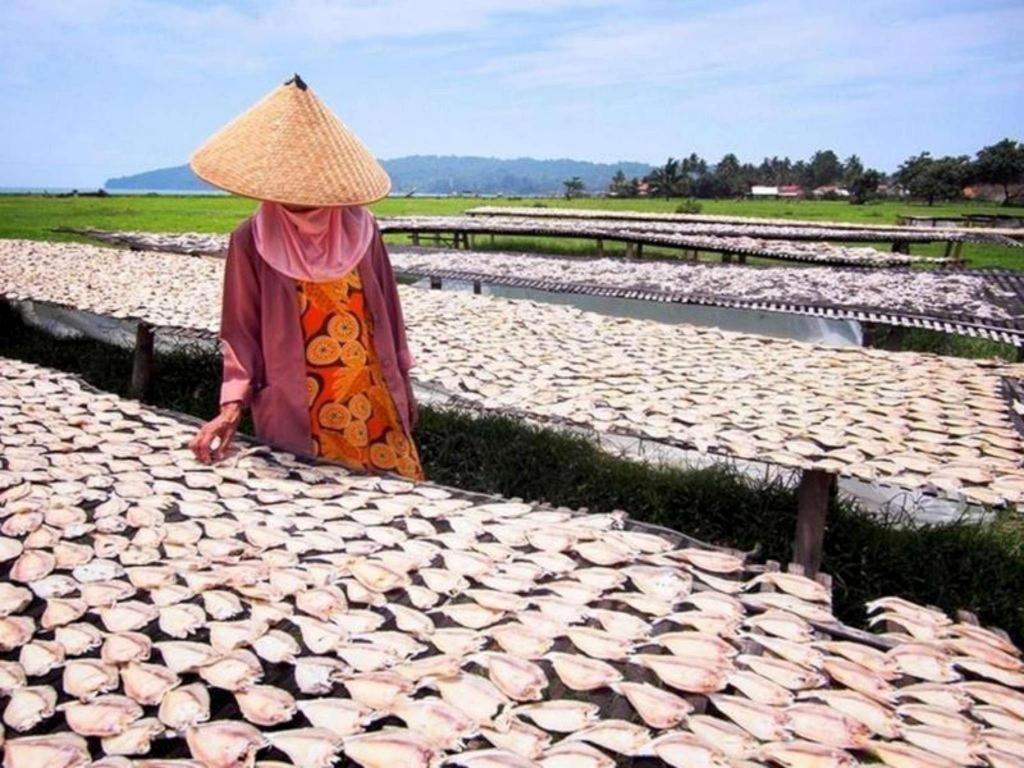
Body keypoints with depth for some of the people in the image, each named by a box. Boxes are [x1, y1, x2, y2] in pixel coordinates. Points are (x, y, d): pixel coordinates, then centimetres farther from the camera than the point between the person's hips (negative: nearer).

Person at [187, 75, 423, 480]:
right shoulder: (252, 241, -5)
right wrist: (232, 405, -11)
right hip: (296, 417, -2)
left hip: (374, 405, 3)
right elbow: (242, 330, -1)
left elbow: (386, 311, 8)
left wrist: (402, 385, 12)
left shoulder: (360, 227, 0)